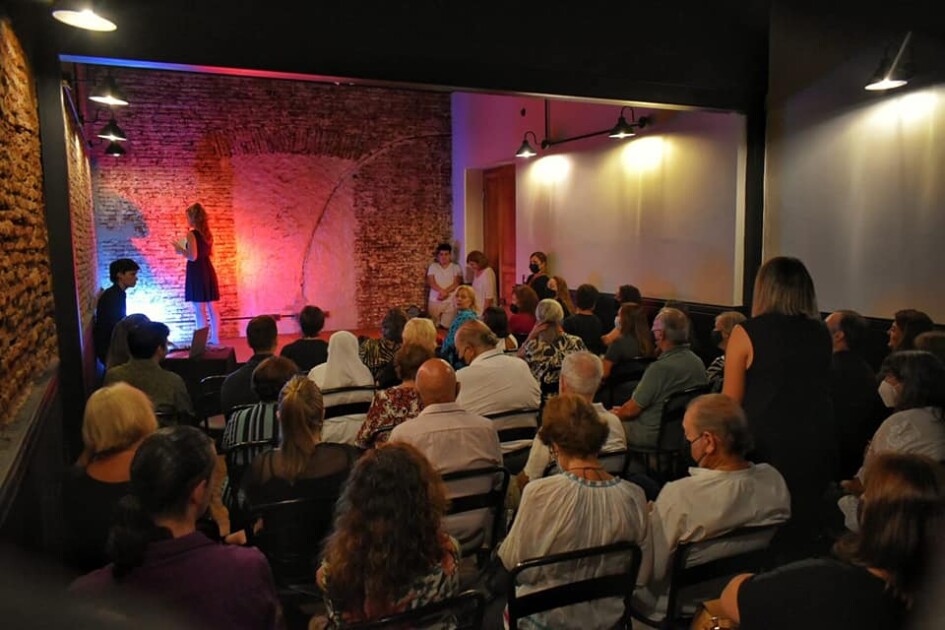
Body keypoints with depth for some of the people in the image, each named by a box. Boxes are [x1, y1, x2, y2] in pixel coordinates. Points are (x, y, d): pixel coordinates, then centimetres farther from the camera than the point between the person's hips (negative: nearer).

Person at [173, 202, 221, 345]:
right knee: (211, 308, 11)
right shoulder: (207, 233, 10)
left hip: (196, 272, -8)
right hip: (208, 270, 8)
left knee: (199, 311, -5)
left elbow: (193, 257, -18)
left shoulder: (191, 234, -13)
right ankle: (215, 339, 16)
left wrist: (180, 250, -2)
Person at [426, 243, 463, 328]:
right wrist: (442, 291, -20)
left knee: (447, 326, -6)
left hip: (450, 302, -1)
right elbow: (430, 282, -4)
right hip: (434, 301, 1)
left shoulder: (456, 267, 6)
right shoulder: (433, 266, 7)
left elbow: (456, 283, -5)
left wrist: (445, 292, -20)